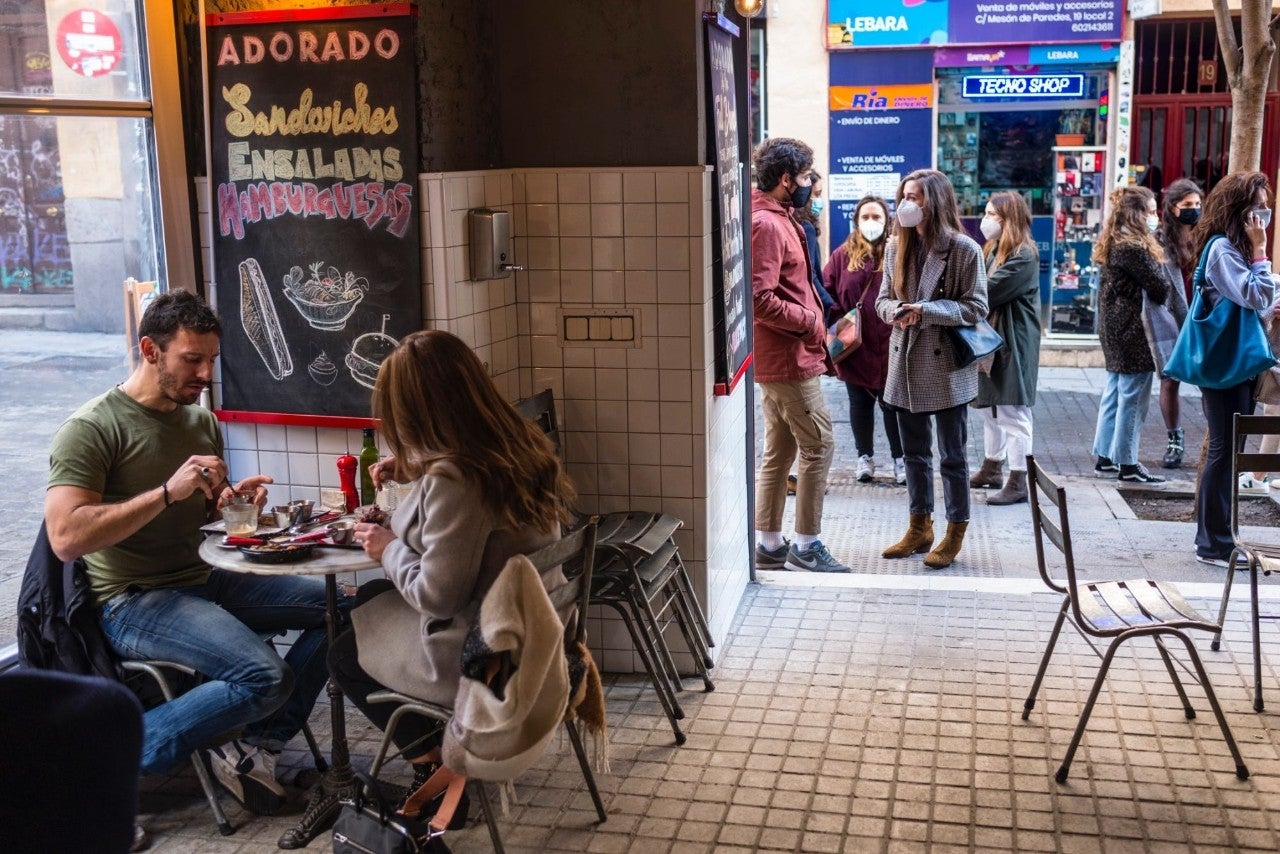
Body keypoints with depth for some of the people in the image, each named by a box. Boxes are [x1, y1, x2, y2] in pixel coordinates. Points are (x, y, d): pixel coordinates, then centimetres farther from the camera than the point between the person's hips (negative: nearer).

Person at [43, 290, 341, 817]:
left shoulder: (202, 422, 11)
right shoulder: (92, 428, -12)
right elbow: (66, 538, -24)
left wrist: (230, 498, 0)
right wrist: (168, 491, -28)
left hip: (202, 581, 8)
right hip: (131, 601, -8)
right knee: (265, 677, -27)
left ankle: (255, 747, 1)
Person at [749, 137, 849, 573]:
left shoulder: (779, 220, 16)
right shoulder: (766, 225, -17)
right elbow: (760, 298, -25)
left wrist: (811, 318, 9)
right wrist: (809, 321, -15)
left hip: (778, 359, 10)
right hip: (789, 358, -10)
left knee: (779, 451, 13)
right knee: (818, 445, -3)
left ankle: (769, 545, 20)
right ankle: (806, 546, 5)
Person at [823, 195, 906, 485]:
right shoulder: (843, 255, 3)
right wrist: (837, 323, -8)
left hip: (890, 344, -2)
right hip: (854, 345, 2)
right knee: (860, 403, 13)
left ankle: (900, 459, 20)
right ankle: (865, 457, 26)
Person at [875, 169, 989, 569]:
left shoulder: (964, 249, -10)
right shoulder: (896, 246, 6)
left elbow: (976, 308, -12)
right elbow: (883, 298, 10)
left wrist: (925, 310, -21)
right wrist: (895, 309, -13)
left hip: (947, 365, -5)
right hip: (905, 363, 5)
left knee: (952, 457, 5)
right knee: (915, 453, 15)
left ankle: (954, 533, 18)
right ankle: (920, 528, 29)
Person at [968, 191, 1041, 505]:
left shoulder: (1024, 255, -16)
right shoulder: (993, 249, 15)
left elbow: (988, 292, -21)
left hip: (1013, 344, -10)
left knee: (1012, 412, -7)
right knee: (990, 407, 18)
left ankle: (1019, 482, -2)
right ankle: (991, 468, 31)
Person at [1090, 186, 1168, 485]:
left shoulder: (1112, 244, 11)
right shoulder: (1134, 248, -19)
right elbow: (1159, 288, -16)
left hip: (1114, 328, 10)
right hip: (1134, 331, -10)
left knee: (1114, 392, 14)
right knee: (1133, 398, -3)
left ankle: (1105, 457, 21)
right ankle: (1128, 465, 3)